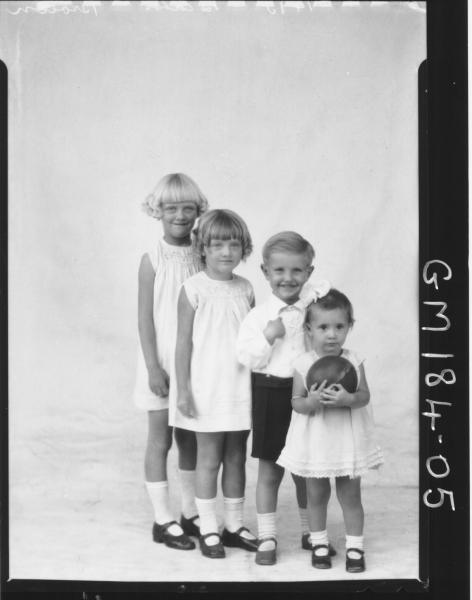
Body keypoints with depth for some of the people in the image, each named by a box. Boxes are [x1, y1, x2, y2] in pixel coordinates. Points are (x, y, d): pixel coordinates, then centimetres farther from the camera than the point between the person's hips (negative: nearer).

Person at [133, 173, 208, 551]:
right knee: (160, 440, 5)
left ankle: (191, 514, 27)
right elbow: (145, 319, -9)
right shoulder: (153, 261, -8)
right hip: (163, 364, -4)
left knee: (190, 440, 13)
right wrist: (154, 368, -13)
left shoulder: (200, 259, 2)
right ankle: (163, 520, 16)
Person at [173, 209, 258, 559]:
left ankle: (234, 525, 26)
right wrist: (183, 390, -9)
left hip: (240, 388, 4)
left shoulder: (246, 289, 4)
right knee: (209, 459, 5)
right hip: (207, 388, -4)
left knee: (236, 457, 13)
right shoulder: (194, 289, -8)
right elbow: (183, 342, -7)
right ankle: (209, 530, 18)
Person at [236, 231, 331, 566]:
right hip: (271, 396, -1)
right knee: (269, 472, 8)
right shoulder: (257, 316, -5)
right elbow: (249, 360, -6)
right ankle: (267, 538, 20)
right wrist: (268, 336, -21)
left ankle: (310, 532, 32)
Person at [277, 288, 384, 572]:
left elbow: (365, 395, -9)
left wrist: (348, 398, -29)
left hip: (347, 438, 0)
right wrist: (311, 402, -28)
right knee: (316, 495, 13)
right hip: (314, 440, 0)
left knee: (350, 495, 8)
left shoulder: (353, 361, -6)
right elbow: (296, 401, -7)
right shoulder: (303, 363, -8)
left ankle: (355, 546, 23)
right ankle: (319, 543, 31)